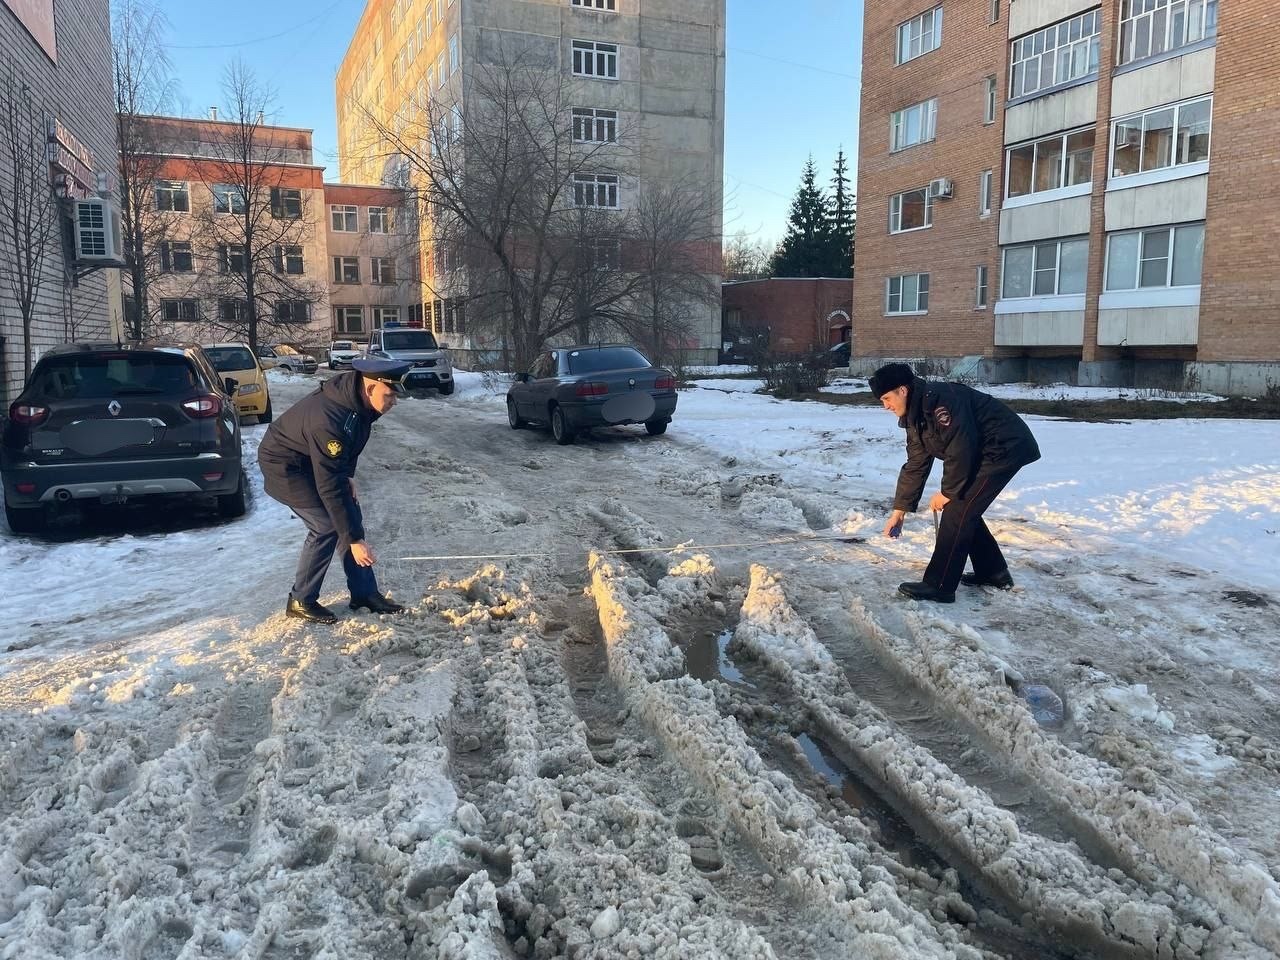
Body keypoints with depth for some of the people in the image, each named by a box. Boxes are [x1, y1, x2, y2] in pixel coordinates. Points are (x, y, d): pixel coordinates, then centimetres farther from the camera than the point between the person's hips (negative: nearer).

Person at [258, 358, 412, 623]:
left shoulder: (357, 398, -14)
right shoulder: (327, 420, -39)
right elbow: (329, 487, -37)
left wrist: (348, 475, 0)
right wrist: (355, 540, -34)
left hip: (316, 460, 9)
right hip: (285, 465, -8)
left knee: (350, 515, 4)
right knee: (326, 526, -13)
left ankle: (364, 593, 13)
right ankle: (301, 601, 3)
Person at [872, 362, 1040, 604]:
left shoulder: (939, 398, -23)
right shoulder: (915, 416, 9)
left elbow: (960, 448, -25)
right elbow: (916, 465, 13)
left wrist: (948, 492, -14)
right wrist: (899, 510, 13)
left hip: (1006, 447, -10)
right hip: (984, 453, 10)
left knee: (957, 510, -12)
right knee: (964, 510, 14)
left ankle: (939, 586, -8)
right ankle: (993, 572, 29)